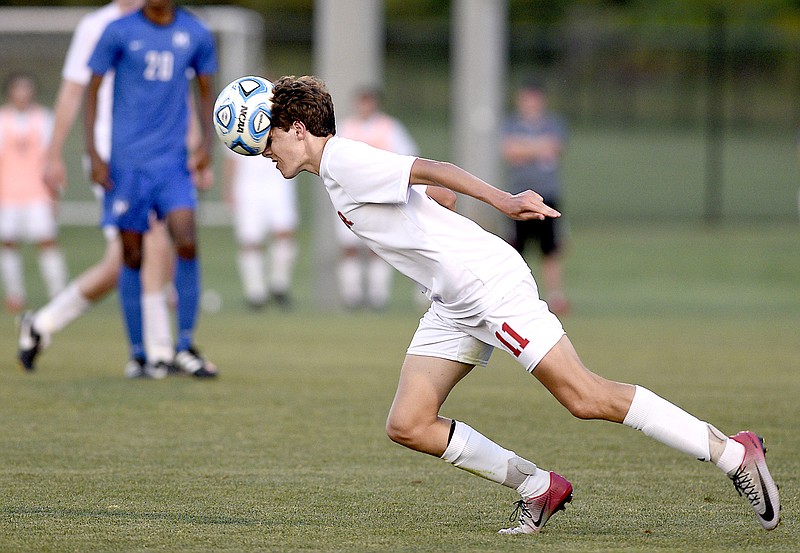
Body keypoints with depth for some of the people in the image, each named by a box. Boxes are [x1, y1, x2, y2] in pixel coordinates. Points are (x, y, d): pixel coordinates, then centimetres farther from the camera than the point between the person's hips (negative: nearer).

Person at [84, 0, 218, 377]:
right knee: (133, 257, 0)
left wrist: (206, 143, 3)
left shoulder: (195, 34, 5)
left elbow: (206, 91, 17)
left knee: (186, 243, -14)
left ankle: (185, 349, -4)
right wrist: (92, 153, -4)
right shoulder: (119, 32, -2)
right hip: (127, 162, -1)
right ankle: (138, 354, 10)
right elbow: (92, 89, 3)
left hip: (174, 162, 1)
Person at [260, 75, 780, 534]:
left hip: (489, 281, -10)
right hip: (454, 305, 10)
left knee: (586, 397, -13)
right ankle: (538, 487, 7)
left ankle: (735, 454, -8)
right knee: (408, 425, 2)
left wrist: (501, 200, -35)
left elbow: (429, 170, -24)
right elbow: (438, 190, 25)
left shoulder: (343, 161, -11)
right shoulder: (339, 169, 18)